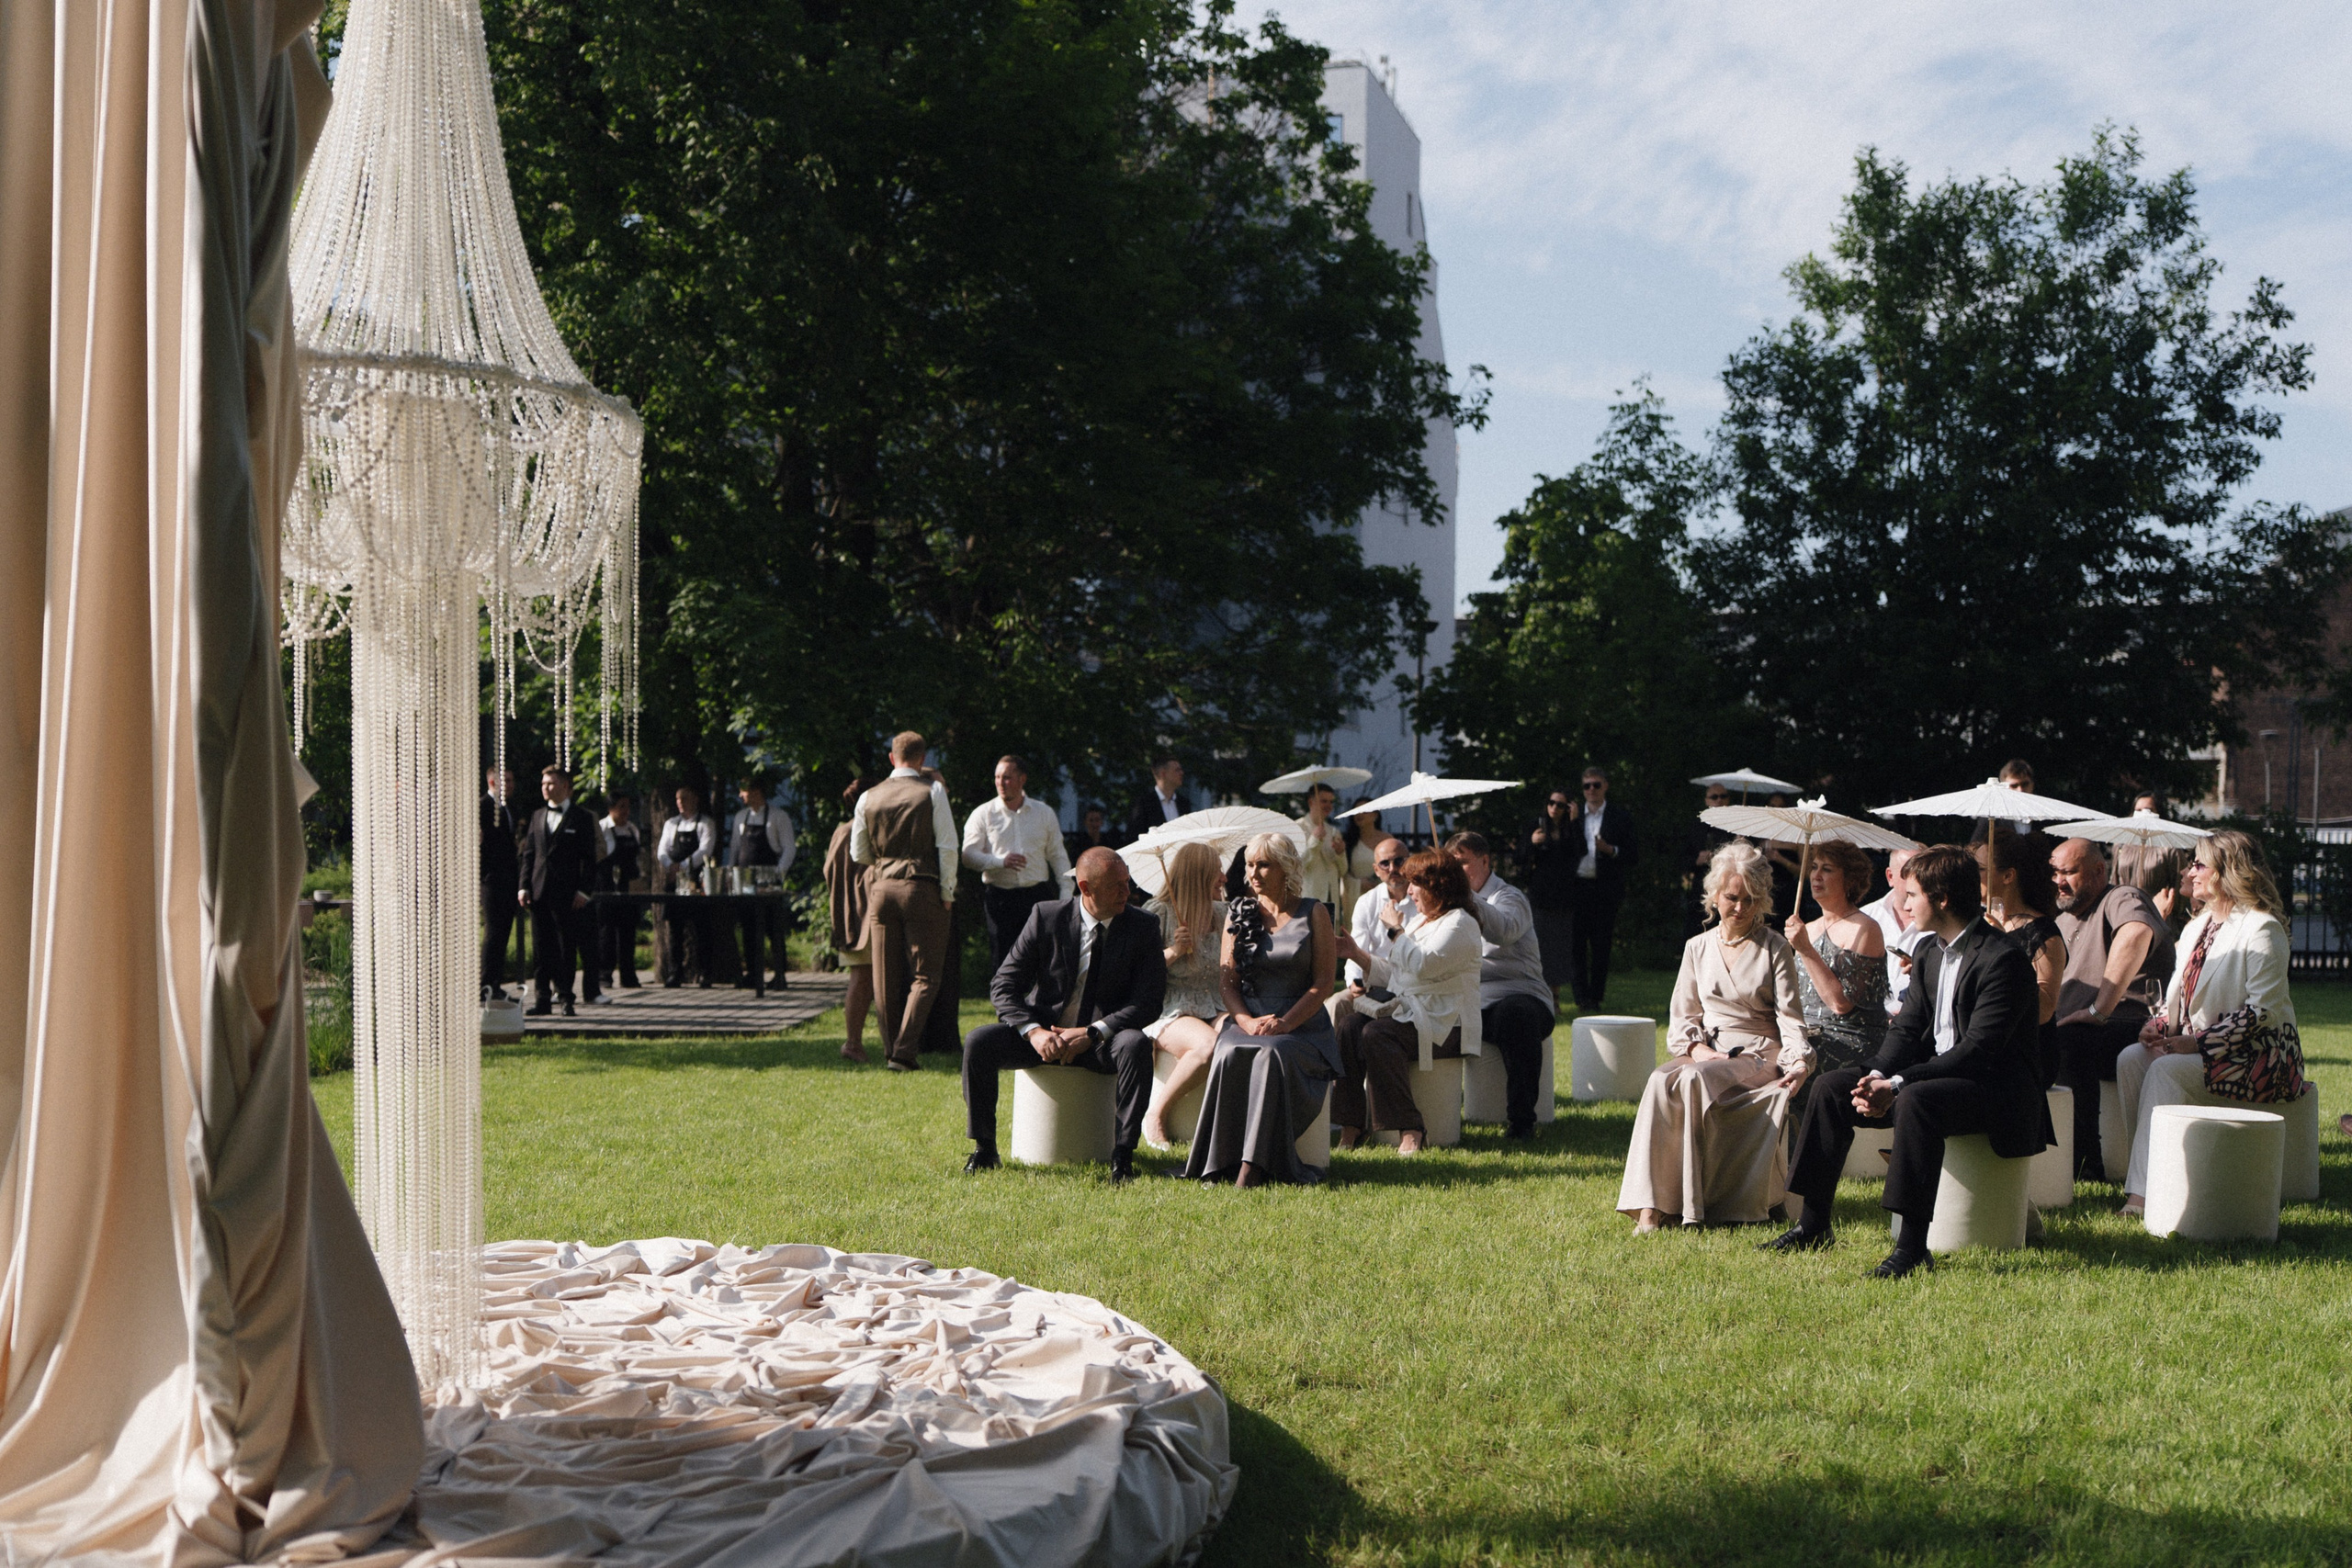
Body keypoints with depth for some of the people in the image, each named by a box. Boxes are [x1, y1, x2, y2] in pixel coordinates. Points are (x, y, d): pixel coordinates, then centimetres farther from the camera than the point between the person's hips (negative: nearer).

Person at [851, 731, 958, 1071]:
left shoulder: (868, 797, 7)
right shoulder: (933, 791, -3)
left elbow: (858, 854, 14)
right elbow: (947, 847, -7)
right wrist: (947, 893, 0)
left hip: (882, 889, 4)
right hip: (922, 888, -4)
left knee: (886, 977, 10)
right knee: (925, 976, 0)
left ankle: (890, 1049, 14)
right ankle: (905, 1051, -11)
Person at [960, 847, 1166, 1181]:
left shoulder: (1142, 928, -4)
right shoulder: (1046, 918, -4)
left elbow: (1148, 1002, -10)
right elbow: (1003, 985, -4)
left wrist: (1091, 1033, -23)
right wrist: (1034, 1032, -22)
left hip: (1100, 1041, -1)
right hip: (1042, 1035, 1)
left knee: (1136, 1044, -34)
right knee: (978, 1042, -23)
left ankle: (1123, 1154, -26)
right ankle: (984, 1150, -8)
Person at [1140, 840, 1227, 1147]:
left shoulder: (1223, 913, 14)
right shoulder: (1158, 913, -3)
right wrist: (1173, 952, -17)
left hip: (1214, 1009, 5)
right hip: (1168, 1011, -5)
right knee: (1208, 1045, -36)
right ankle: (1156, 1115, -16)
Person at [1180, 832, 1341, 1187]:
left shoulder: (1314, 914, 6)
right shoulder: (1238, 914, 14)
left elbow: (1322, 984, 0)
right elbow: (1227, 981, 10)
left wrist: (1284, 1023, -15)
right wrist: (1247, 1021, -10)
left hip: (1302, 1025, -2)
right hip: (1246, 1021, 2)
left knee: (1272, 1054, -36)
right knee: (1229, 1054, -33)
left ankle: (1252, 1170, -40)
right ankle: (1222, 1163, -32)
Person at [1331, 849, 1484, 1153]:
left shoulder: (1460, 925, -7)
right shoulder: (1420, 920, 23)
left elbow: (1421, 965, -22)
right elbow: (1392, 972, 22)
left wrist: (1395, 929, -9)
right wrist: (1355, 954, 10)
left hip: (1443, 1024, -9)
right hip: (1405, 1009, 9)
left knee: (1376, 1034, -32)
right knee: (1350, 1024, -18)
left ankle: (1410, 1129, -30)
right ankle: (1351, 1125, -22)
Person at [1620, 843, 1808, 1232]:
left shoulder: (1775, 948, 5)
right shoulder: (1698, 948, 16)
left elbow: (1789, 1017, -4)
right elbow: (1682, 1016, 14)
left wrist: (1799, 1061, -24)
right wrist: (1696, 1047, -8)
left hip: (1757, 1055, -3)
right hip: (1705, 1054, 3)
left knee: (1694, 1080, -35)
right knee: (1661, 1081, -32)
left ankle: (1691, 1201, -29)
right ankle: (1650, 1206, -38)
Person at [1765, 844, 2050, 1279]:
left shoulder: (2002, 959, -18)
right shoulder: (1930, 951, 11)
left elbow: (1977, 1049, -25)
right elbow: (1907, 1028, 8)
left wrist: (1898, 1085, -29)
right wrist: (1877, 1076, -13)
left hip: (1995, 1087, -9)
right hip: (1934, 1075, 9)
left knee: (1916, 1101, -37)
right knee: (1832, 1087, -1)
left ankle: (1912, 1247, -35)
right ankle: (1812, 1226, 2)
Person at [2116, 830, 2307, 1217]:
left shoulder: (2261, 929, -11)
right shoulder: (2196, 928, 17)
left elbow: (2265, 1010, -19)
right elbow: (2180, 997, 21)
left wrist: (2199, 1043, -22)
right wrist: (2160, 1026, -2)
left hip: (2258, 1055, -8)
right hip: (2198, 1046, 8)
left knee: (2166, 1070, -29)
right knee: (2131, 1059, -16)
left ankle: (2145, 1193, -30)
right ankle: (2146, 1173, -17)